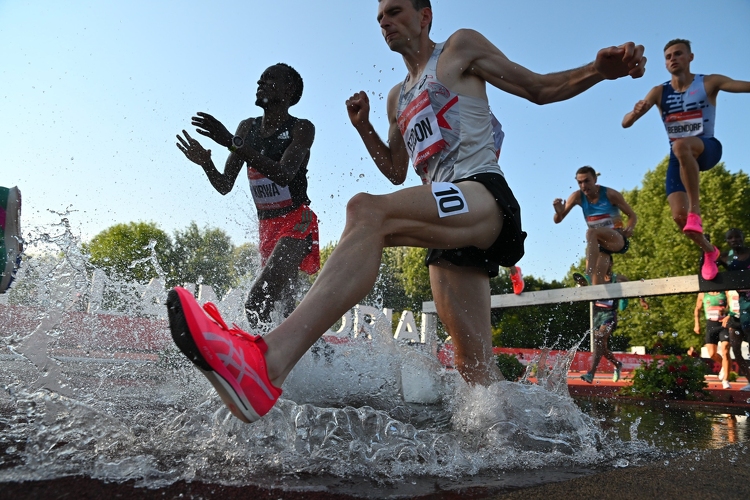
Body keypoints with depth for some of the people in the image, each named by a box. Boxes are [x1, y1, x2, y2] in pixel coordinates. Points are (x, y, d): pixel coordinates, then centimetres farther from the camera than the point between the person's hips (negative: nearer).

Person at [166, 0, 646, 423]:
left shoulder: (461, 47, 15)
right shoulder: (399, 97, 32)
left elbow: (541, 88, 11)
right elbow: (397, 172, 34)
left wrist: (600, 69, -8)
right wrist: (364, 128, 18)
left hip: (486, 197, -8)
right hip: (448, 227, 8)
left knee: (367, 211, -34)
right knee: (476, 366, 2)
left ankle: (267, 361, -49)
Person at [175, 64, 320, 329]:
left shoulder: (301, 128, -7)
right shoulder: (247, 128, 10)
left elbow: (284, 175, -26)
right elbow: (224, 186, 8)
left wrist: (232, 143, -31)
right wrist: (206, 164, -13)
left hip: (296, 224, -7)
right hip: (266, 227, 7)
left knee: (257, 302, -24)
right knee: (284, 306, 13)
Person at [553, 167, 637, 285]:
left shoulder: (610, 194, -11)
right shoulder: (577, 196, -4)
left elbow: (633, 216, -3)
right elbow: (557, 220, -1)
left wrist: (628, 231, -23)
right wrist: (559, 212, -25)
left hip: (618, 240, -4)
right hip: (598, 244, 4)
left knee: (591, 232, -35)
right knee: (597, 281, -8)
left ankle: (589, 274, -48)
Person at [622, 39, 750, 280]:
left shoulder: (709, 83, -4)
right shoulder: (659, 92, 2)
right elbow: (625, 123, -6)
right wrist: (636, 111, -27)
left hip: (707, 148, -3)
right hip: (679, 158, 3)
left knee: (681, 146, -40)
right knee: (679, 216, -12)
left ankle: (695, 210, -31)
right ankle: (709, 251, 20)